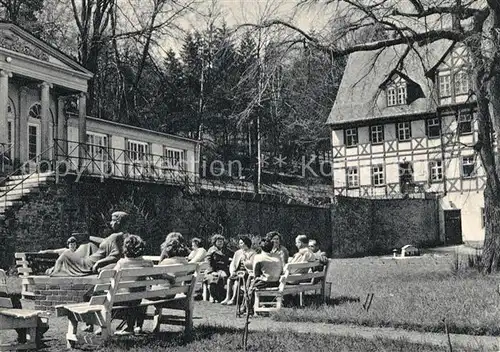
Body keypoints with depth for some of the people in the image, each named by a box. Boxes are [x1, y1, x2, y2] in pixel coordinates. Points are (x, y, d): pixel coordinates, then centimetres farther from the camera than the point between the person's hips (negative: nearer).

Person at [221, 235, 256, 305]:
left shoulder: (252, 253, 1)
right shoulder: (237, 252, 19)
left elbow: (251, 265, -9)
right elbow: (232, 264, 13)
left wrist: (244, 259, -11)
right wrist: (232, 271, -5)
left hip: (246, 271, -5)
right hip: (238, 271, 5)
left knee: (237, 279, -31)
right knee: (229, 279, -24)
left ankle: (233, 299, -31)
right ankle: (227, 298, -27)